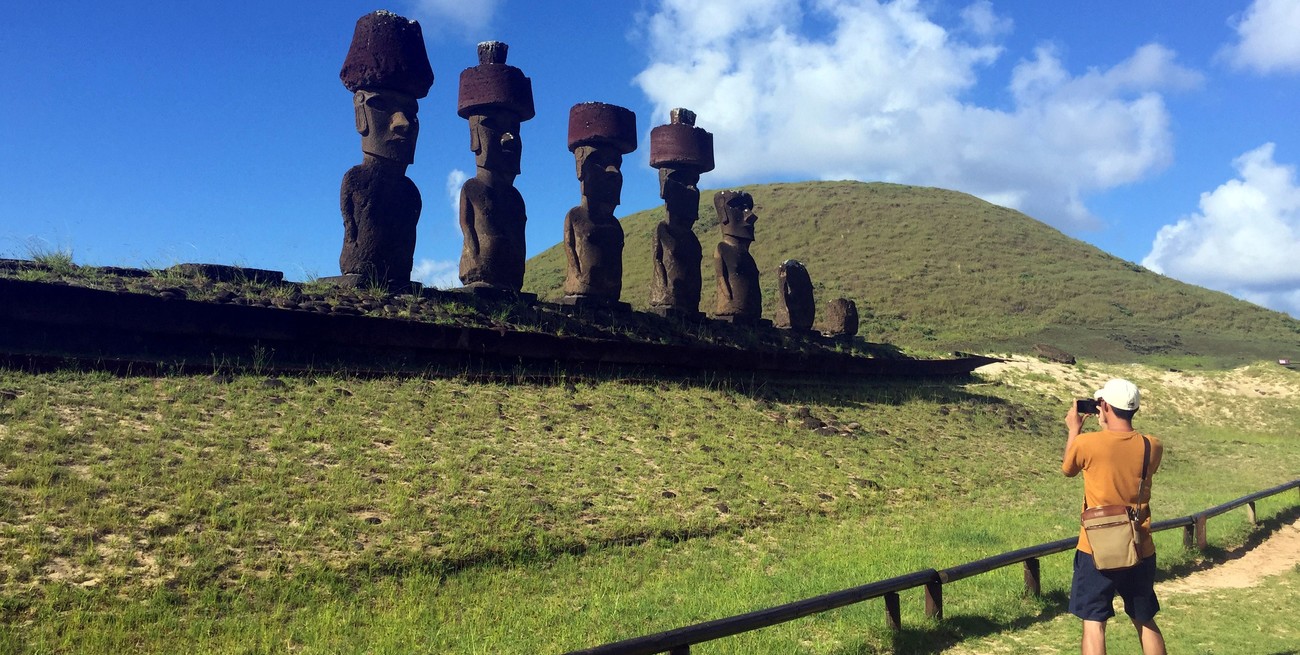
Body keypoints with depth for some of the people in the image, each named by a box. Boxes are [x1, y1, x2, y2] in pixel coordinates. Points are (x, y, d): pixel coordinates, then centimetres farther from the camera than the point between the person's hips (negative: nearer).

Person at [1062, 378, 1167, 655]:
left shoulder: (1086, 443, -15)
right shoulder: (1152, 447, -6)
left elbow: (1067, 469, 7)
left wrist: (1074, 429, 17)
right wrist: (1108, 428, 15)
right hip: (1140, 550, 4)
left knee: (1094, 624, 4)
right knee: (1146, 622, 19)